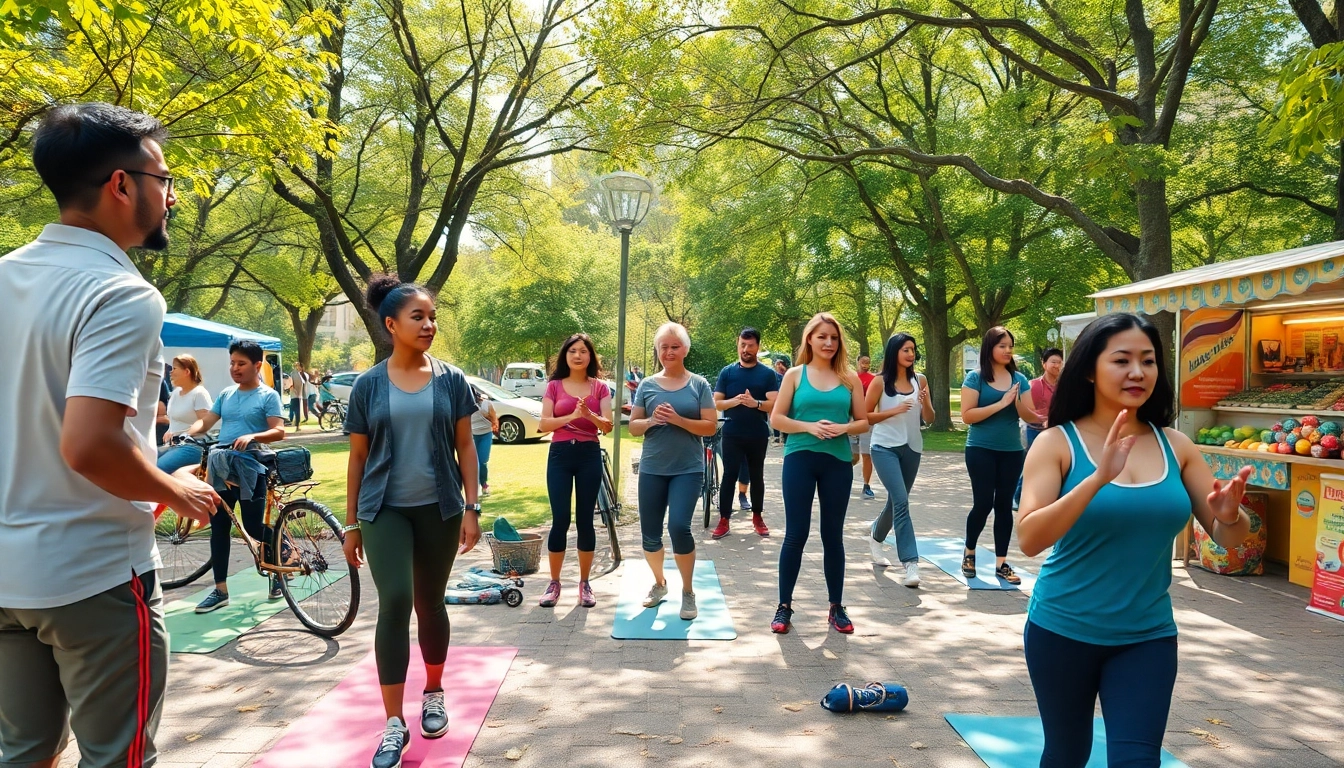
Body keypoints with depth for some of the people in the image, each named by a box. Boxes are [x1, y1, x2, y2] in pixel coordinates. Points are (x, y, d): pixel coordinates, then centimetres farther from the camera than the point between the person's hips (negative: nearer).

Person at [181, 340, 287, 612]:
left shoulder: (268, 396, -3)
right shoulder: (225, 395, 14)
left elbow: (279, 431, -13)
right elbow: (205, 422, 9)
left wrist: (251, 437, -30)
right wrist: (184, 434, -11)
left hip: (251, 467, -6)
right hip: (221, 468, 6)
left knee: (253, 528, -3)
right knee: (219, 527, 4)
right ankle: (220, 590, 11)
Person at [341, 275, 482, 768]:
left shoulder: (451, 380, 0)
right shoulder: (368, 385, -1)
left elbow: (465, 447, 3)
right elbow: (358, 456, 3)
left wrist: (472, 509, -3)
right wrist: (351, 523, 4)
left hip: (439, 509, 1)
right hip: (385, 510, -1)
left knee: (430, 604, 12)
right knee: (394, 602, -13)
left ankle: (433, 693, 34)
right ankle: (394, 723, -4)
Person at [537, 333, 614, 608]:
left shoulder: (600, 387, 4)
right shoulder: (554, 386, 3)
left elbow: (607, 426, -4)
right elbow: (544, 424, -6)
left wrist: (589, 414, -24)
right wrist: (572, 415, -21)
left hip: (589, 456, 1)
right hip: (560, 455, 0)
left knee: (585, 520, 5)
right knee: (560, 520, -1)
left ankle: (584, 583, 15)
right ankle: (554, 583, 12)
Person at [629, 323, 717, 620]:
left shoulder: (699, 384, -1)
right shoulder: (647, 385, 4)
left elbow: (711, 427, -5)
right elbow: (633, 427, 5)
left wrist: (678, 420, -19)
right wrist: (651, 421, -16)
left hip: (688, 469, -3)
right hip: (652, 469, 3)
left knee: (679, 527, -16)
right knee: (650, 533, 7)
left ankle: (688, 591, 5)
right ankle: (659, 583, 33)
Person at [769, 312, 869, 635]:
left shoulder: (849, 378, 6)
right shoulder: (795, 374, 2)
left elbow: (864, 422, 8)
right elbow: (777, 418, -1)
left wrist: (843, 428, -12)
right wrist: (809, 427, -15)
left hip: (838, 462, 2)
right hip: (800, 460, -1)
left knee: (833, 535, 9)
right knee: (796, 534, 1)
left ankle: (836, 607, 20)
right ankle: (784, 606, 12)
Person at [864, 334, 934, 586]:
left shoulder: (920, 380, 5)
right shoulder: (880, 381, -6)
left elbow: (929, 419, 6)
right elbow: (865, 416, -5)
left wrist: (925, 403, -14)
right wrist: (894, 410, -16)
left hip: (912, 448, 5)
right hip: (885, 448, -5)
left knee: (896, 500, 16)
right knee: (901, 501, -16)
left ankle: (875, 536, 44)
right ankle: (910, 563, -15)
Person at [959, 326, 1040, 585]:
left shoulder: (1019, 379, 5)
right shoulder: (975, 377, -6)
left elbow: (1030, 417, 5)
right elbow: (967, 416, -14)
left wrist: (1016, 401, -15)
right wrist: (1000, 404, -18)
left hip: (1012, 451, 4)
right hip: (981, 450, -4)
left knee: (1004, 505, 5)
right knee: (983, 503, -4)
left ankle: (1001, 563, 12)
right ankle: (969, 553, 20)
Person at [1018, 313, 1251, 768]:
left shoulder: (1176, 446, -1)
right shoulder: (1058, 442, -12)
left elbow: (1229, 538, 3)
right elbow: (1028, 539, -23)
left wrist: (1231, 515, -21)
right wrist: (1099, 478, -35)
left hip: (1148, 637, 2)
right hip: (1063, 631, -2)